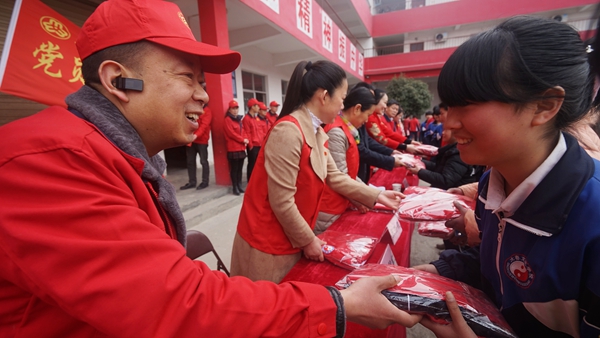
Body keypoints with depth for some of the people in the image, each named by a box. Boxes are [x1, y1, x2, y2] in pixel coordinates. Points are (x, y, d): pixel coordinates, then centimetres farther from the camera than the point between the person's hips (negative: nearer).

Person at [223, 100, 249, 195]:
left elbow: (244, 131, 14)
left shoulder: (239, 119, 18)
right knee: (234, 169, -2)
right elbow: (231, 133, -14)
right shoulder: (227, 120, -5)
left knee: (240, 168, 11)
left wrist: (246, 139, -5)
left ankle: (239, 186, 19)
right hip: (233, 148, -7)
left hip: (241, 148, 7)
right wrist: (243, 140, -12)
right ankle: (234, 187, 5)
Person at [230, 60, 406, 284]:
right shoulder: (288, 131, -26)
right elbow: (281, 202, -25)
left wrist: (376, 196, 10)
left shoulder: (317, 133, 4)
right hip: (269, 242, -8)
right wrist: (308, 240, -13)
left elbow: (334, 177, 9)